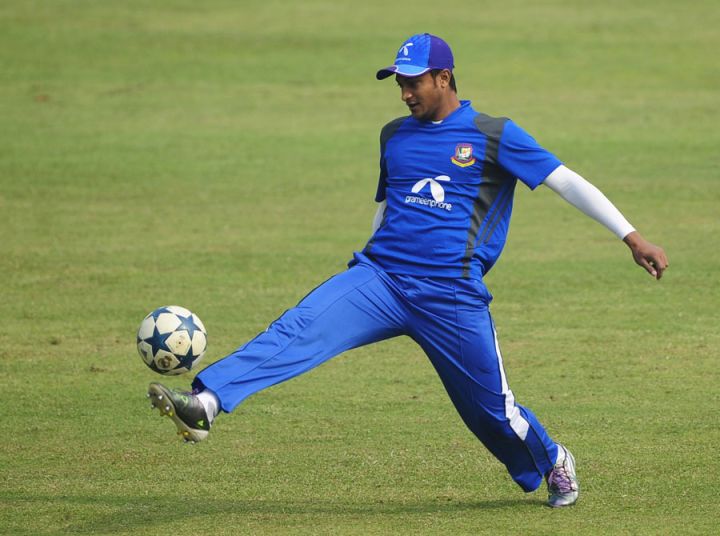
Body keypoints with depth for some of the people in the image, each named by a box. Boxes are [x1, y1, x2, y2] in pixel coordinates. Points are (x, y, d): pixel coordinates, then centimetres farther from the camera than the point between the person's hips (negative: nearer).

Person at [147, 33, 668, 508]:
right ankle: (205, 404, -38)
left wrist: (632, 237, -9)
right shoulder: (395, 135, 15)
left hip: (453, 296, -3)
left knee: (492, 407, 4)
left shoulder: (494, 136, -1)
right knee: (300, 328, -21)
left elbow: (567, 182, -4)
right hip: (378, 277, 3)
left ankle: (553, 464, 36)